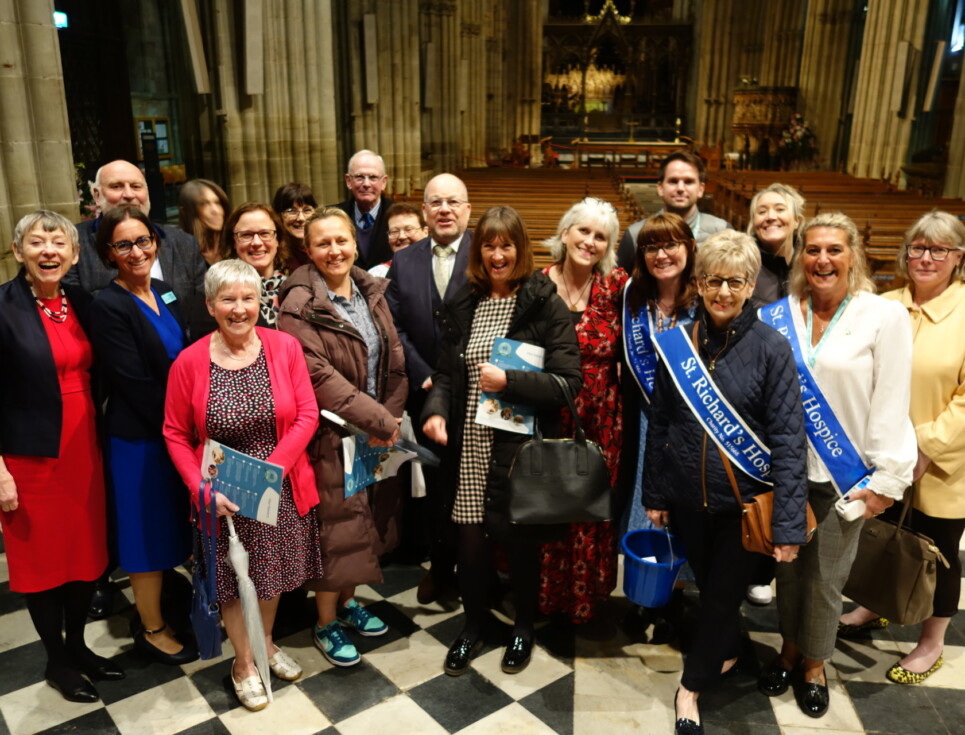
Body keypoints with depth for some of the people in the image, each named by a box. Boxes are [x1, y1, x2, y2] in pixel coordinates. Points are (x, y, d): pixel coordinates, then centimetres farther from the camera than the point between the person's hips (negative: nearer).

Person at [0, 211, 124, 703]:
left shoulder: (81, 302, 5)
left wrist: (101, 442, 5)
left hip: (84, 448, 5)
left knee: (87, 551, 14)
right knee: (42, 557, 10)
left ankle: (77, 644, 35)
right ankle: (57, 661, 29)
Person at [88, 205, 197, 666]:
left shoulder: (165, 293, 6)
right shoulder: (108, 307, -17)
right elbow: (136, 384, -20)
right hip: (139, 438, -7)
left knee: (172, 525, 18)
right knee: (148, 530, 8)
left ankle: (154, 608, 38)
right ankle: (151, 630, 27)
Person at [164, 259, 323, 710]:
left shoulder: (284, 347, -9)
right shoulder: (189, 363, -11)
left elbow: (307, 415, -9)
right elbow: (175, 434, -3)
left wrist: (273, 467, -18)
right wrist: (201, 488, -14)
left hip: (281, 489, 2)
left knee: (272, 573, 19)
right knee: (234, 580, 14)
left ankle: (265, 644, 46)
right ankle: (243, 664, 37)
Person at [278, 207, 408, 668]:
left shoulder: (371, 292, 7)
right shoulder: (300, 304, -14)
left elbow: (394, 361, 5)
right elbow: (317, 375, -21)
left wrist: (390, 418, -6)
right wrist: (378, 420, -20)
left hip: (376, 434, 6)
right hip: (330, 435, -6)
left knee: (362, 518, 16)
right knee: (335, 525, 3)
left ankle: (347, 602, 37)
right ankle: (326, 623, 24)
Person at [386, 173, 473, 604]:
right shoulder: (404, 262, 5)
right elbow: (396, 328, 1)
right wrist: (426, 378, -9)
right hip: (427, 395, 3)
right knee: (436, 486, 16)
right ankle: (440, 567, 33)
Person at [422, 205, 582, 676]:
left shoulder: (546, 304, -7)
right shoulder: (462, 305, 7)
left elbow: (569, 381, -11)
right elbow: (446, 372, 11)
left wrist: (508, 381, -19)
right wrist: (435, 410, -8)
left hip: (522, 446, -3)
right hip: (469, 446, 3)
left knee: (522, 540, 12)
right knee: (470, 538, 9)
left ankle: (523, 627, 37)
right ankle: (473, 626, 35)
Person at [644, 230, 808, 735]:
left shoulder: (771, 348, -13)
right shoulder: (678, 342, -4)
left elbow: (788, 439, -14)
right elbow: (658, 423, 3)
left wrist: (787, 521, -17)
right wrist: (654, 494, 5)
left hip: (743, 498, -3)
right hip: (687, 495, 3)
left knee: (723, 591, 11)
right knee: (706, 581, 20)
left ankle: (692, 684, 32)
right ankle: (727, 653, 48)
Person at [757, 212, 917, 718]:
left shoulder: (885, 317, -9)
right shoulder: (780, 315, -1)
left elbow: (891, 405, -9)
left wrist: (886, 479, -10)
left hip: (844, 476, -2)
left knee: (826, 577, 11)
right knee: (788, 567, 16)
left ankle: (814, 665, 33)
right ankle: (789, 649, 39)